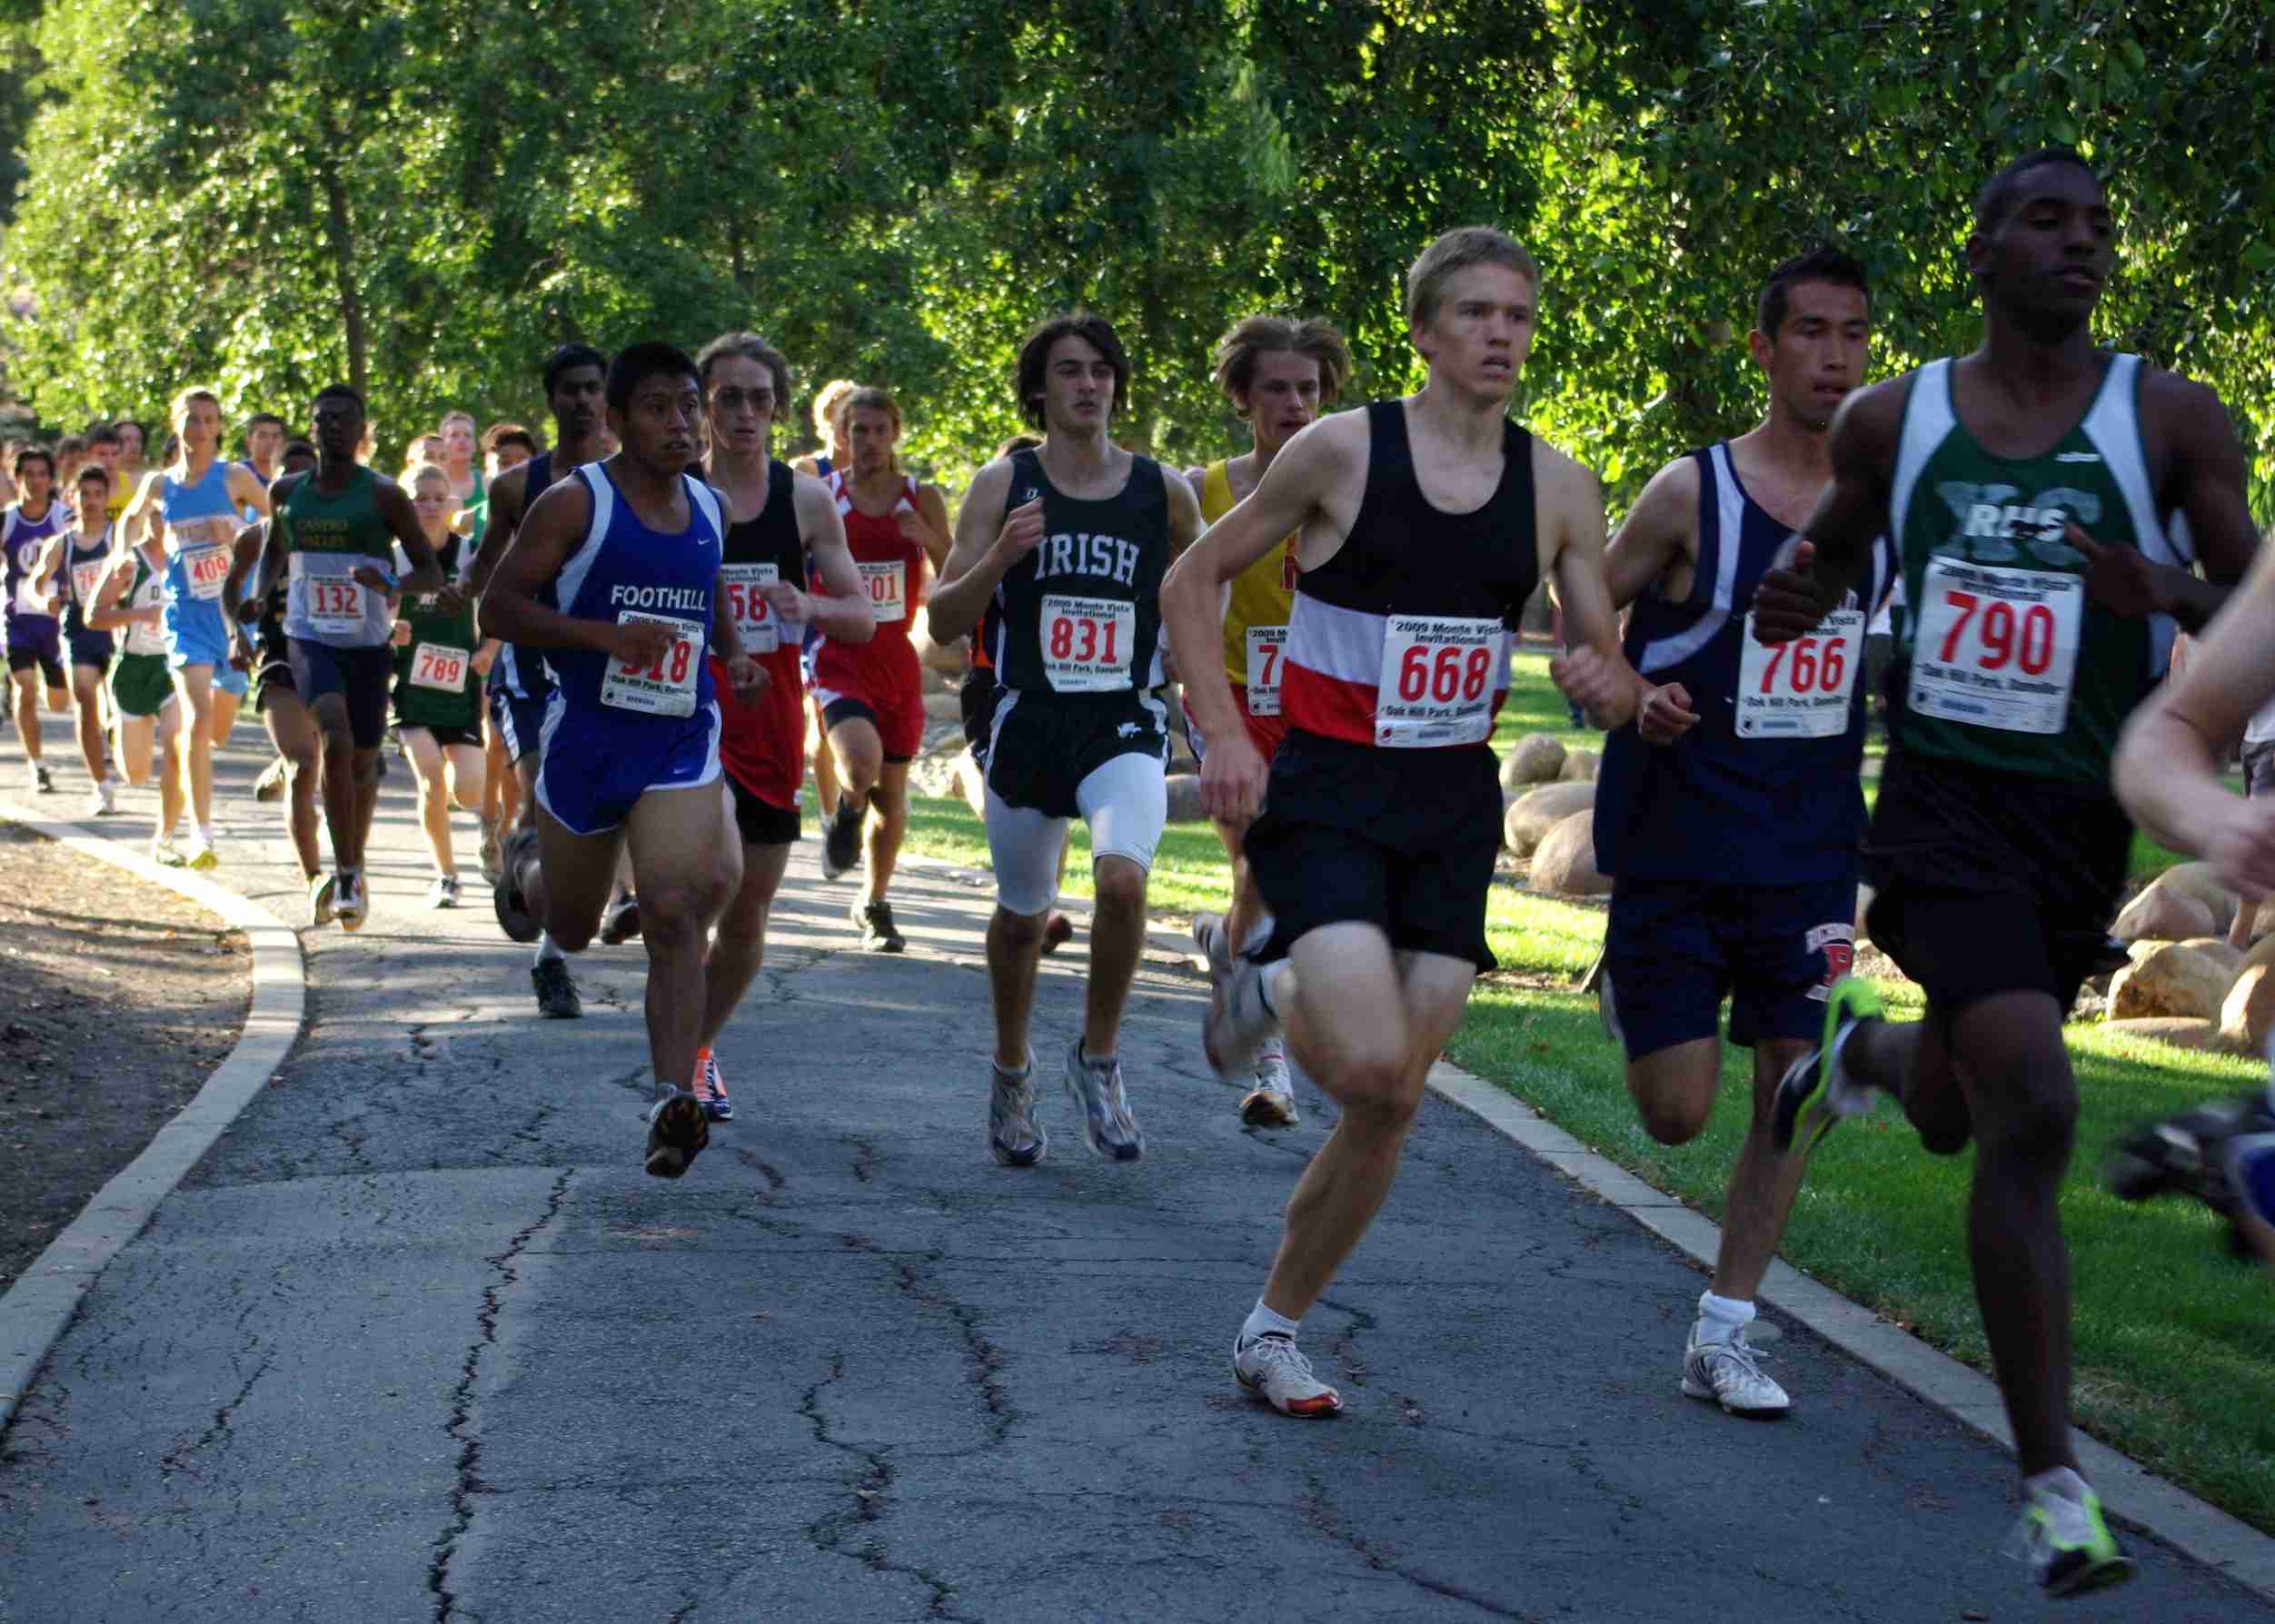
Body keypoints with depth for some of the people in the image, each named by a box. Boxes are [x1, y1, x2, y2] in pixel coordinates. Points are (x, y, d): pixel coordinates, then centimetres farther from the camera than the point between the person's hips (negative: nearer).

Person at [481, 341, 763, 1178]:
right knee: (570, 927, 17)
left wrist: (734, 653, 8)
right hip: (586, 736, -2)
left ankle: (674, 1100, -22)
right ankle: (525, 861, 54)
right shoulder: (576, 504, -10)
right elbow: (498, 607, -13)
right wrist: (605, 634, -25)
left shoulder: (707, 507, 8)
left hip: (681, 741, 2)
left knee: (675, 913, -18)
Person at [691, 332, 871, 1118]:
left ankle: (698, 1049, 31)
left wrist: (806, 605, -16)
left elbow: (863, 618, 4)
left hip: (772, 717, 3)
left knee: (748, 915, 9)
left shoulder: (806, 499, 4)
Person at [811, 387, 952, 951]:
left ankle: (874, 904, 28)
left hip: (898, 660, 2)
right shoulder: (820, 496, -1)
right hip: (840, 656, -2)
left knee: (892, 794, 9)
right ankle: (846, 812, 9)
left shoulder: (922, 499, 3)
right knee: (860, 765, -27)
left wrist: (929, 538, -17)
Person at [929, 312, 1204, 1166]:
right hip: (1026, 729, 1)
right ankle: (1012, 1073, 38)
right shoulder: (1002, 486, 0)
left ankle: (1098, 1059, -4)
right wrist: (999, 558, -18)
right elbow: (944, 621, -1)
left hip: (1126, 728, -1)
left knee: (1122, 877, -26)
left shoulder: (1164, 493, 2)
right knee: (1021, 916, 13)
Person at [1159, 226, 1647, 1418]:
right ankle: (1270, 989, 13)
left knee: (1394, 1107, 3)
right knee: (1372, 1070, -22)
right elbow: (1192, 584, 0)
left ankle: (1273, 1329, 21)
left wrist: (1606, 684, -16)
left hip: (1455, 807, 4)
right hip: (1326, 794, -4)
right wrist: (1224, 735, -11)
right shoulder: (1342, 450, -8)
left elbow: (1610, 674, 8)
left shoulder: (1558, 489, 3)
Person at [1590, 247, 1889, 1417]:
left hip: (1810, 850, 3)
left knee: (1793, 1090, -1)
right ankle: (1630, 992, 34)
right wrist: (1633, 702, -19)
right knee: (1678, 1114, -2)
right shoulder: (1692, 495, -10)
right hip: (1678, 845, -3)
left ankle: (1722, 1339, 11)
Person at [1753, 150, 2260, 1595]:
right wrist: (1796, 599, -5)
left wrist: (2171, 594, -24)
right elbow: (1833, 559, 18)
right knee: (2036, 1113, -19)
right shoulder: (1894, 421, 1)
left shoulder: (2169, 419, -3)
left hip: (2081, 819, 2)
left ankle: (1865, 1049, 60)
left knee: (1957, 1117, 19)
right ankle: (2055, 1488, -12)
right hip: (1944, 802, -2)